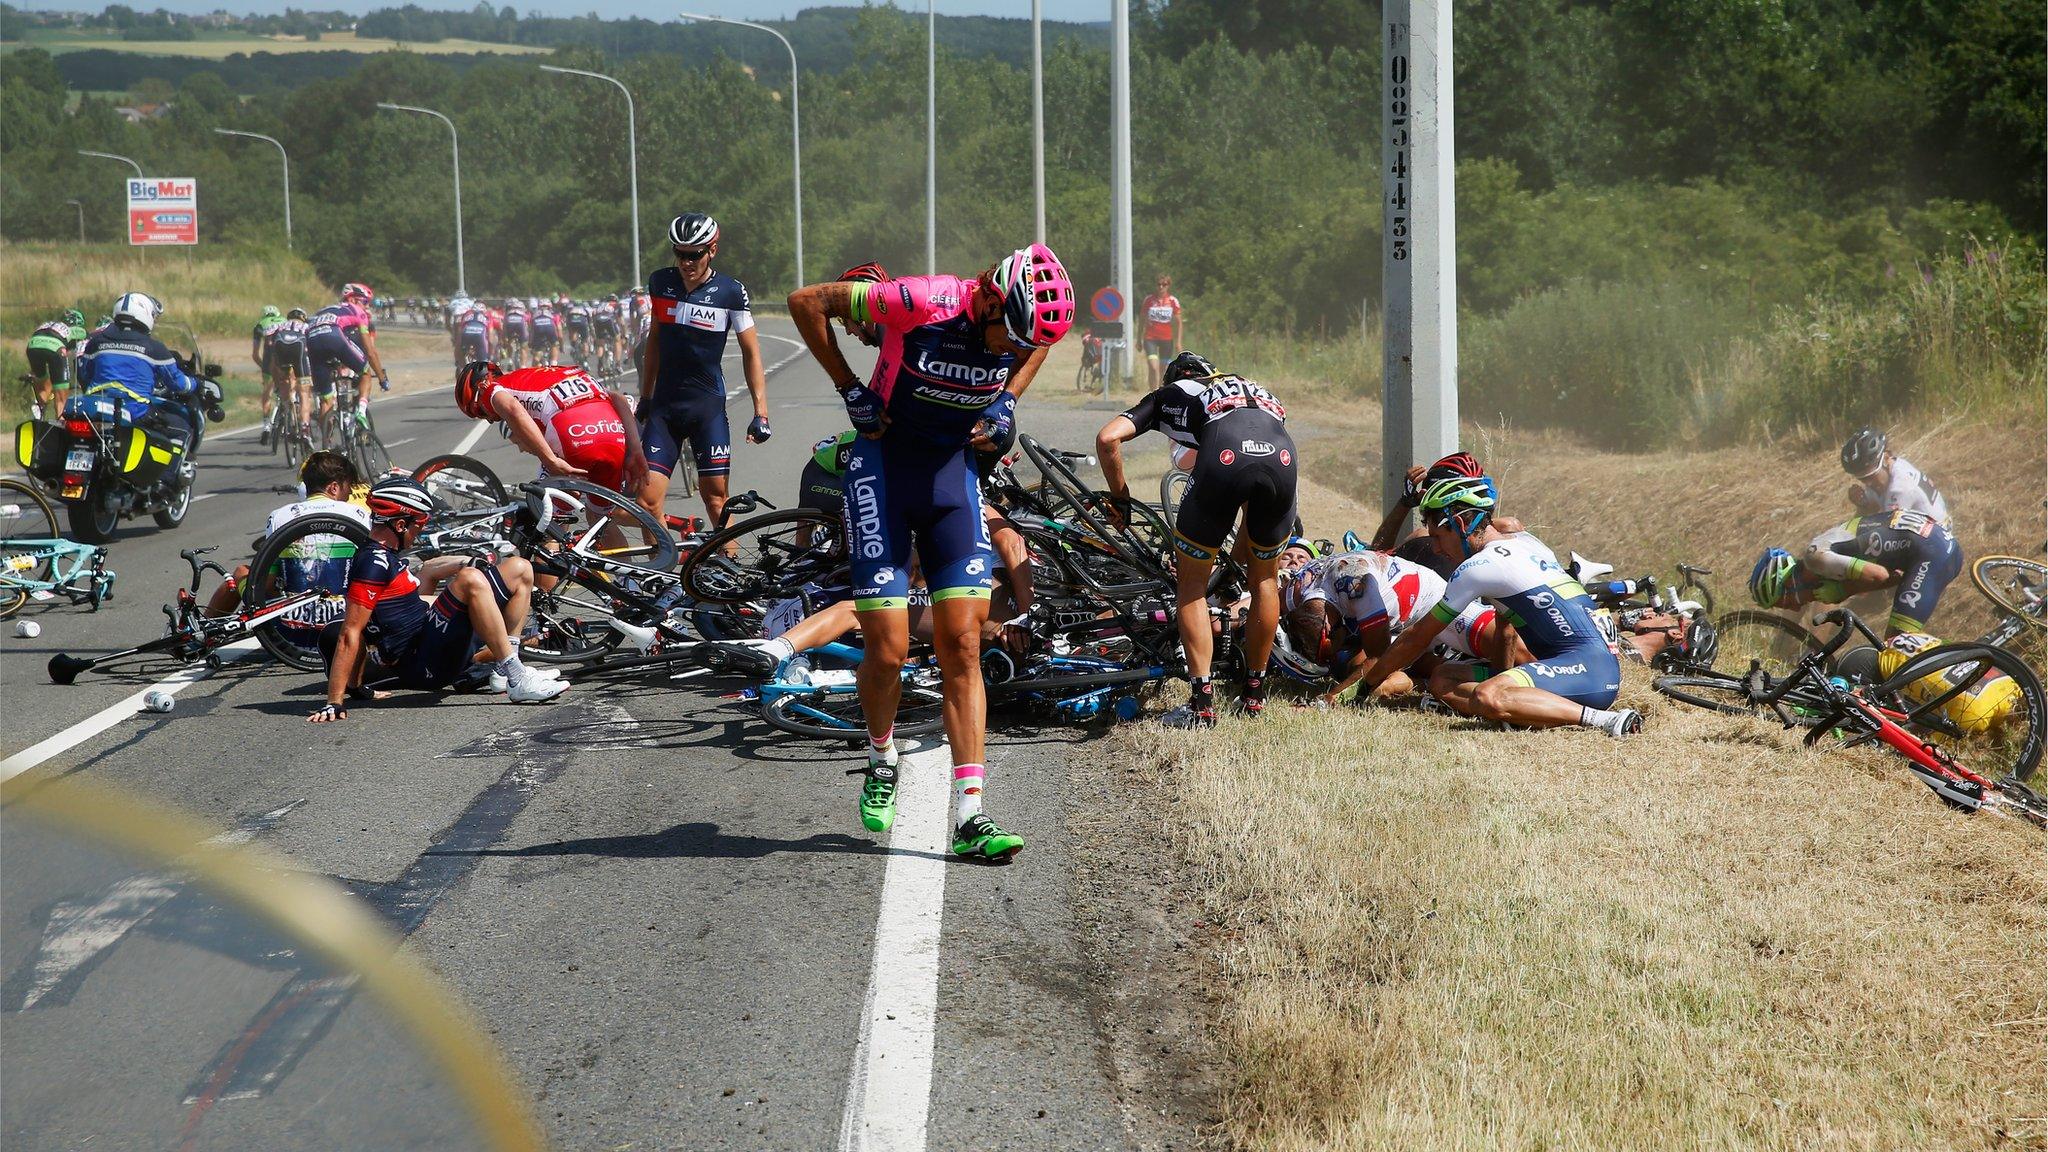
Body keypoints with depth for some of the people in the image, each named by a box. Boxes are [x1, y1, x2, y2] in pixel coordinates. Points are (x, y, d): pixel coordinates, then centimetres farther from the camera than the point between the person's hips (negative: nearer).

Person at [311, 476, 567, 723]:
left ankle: (502, 669, 4)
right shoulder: (373, 563, -14)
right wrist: (334, 703, -22)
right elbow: (349, 634, -19)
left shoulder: (382, 557, 16)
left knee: (519, 569, 9)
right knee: (471, 580, -32)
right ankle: (519, 681, -32)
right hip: (424, 665, -10)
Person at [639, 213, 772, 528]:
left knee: (715, 496, -1)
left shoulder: (730, 292, -6)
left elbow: (751, 351, -1)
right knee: (647, 499, -7)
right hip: (664, 405, 3)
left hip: (708, 406, -3)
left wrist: (761, 412, -6)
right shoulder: (660, 283, 3)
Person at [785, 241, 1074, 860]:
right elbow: (806, 302, -13)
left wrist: (1006, 401, 1)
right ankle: (881, 763, 24)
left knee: (962, 646, -4)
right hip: (884, 466, -3)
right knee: (887, 648, -7)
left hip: (954, 471, 4)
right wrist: (850, 389, -11)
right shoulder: (922, 303, -25)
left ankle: (970, 818, -4)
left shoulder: (1024, 324, -11)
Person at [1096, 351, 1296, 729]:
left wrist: (1120, 498, 30)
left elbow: (1108, 439, 17)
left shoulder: (1169, 394, 33)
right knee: (1264, 578, 26)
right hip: (1282, 456, 3)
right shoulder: (1255, 390, 43)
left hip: (1224, 459, -3)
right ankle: (1254, 693, 33)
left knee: (1191, 583, 15)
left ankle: (1202, 702, 9)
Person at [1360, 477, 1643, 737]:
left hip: (1589, 669, -9)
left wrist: (1366, 684, 13)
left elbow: (1417, 638, 2)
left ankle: (1604, 720, -30)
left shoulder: (1478, 567, -7)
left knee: (1488, 698, -35)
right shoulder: (1528, 542, 19)